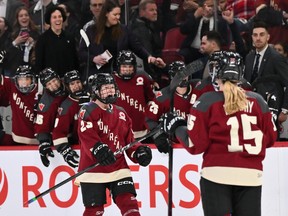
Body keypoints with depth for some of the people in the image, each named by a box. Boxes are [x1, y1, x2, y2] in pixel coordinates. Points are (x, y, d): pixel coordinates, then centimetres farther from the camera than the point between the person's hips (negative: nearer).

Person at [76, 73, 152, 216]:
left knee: (129, 203, -8)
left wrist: (138, 152, -2)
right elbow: (87, 137, -20)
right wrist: (98, 149, -37)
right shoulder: (88, 111, -5)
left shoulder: (121, 114, 15)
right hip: (93, 170, -5)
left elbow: (129, 140, 17)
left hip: (118, 168, 5)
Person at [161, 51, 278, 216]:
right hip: (251, 176, 2)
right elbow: (270, 139, 11)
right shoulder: (258, 101, 5)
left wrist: (177, 128, 13)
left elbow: (195, 145, -5)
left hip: (217, 173, -2)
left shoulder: (206, 102, -3)